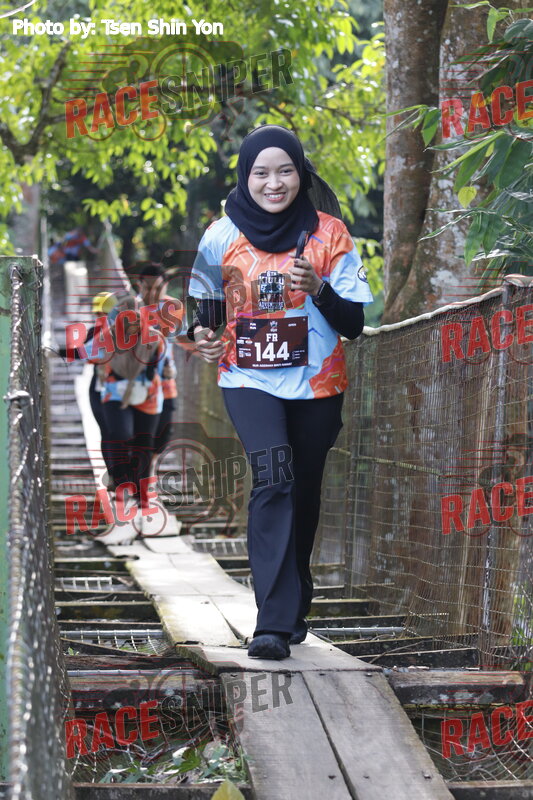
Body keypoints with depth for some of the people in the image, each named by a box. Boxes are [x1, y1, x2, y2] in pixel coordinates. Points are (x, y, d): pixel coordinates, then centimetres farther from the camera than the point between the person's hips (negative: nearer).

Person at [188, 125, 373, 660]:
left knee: (303, 495, 12)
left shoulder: (328, 233, -2)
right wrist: (202, 335, -9)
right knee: (273, 479, -22)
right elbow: (204, 303, 13)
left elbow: (355, 323, -4)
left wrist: (318, 290, -22)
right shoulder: (222, 236, -1)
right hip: (249, 381, -2)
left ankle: (293, 609, 33)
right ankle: (274, 623, -27)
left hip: (317, 384, 2)